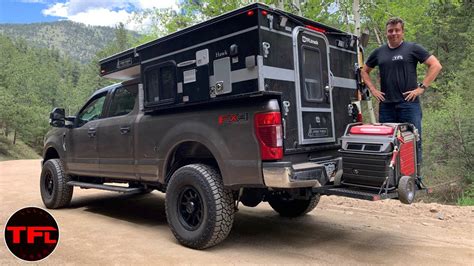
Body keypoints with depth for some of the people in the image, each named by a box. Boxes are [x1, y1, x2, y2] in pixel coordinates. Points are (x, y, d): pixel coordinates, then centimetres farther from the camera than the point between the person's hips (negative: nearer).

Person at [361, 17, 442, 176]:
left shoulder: (412, 49, 3)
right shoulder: (379, 52, 13)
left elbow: (436, 66, -1)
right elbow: (364, 71, 23)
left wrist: (422, 87, -8)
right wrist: (373, 89, 10)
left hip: (409, 104, -3)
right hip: (386, 105, 4)